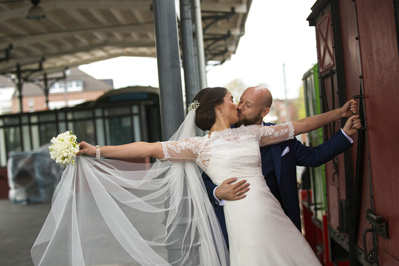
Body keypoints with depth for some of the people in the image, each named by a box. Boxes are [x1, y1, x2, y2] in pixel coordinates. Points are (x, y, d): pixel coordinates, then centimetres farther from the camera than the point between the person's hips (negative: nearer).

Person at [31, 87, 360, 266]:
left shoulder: (252, 133, 16)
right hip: (244, 218, -5)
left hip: (273, 212, 5)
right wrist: (97, 151, -3)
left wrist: (340, 112, 23)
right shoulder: (201, 145, 3)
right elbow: (150, 148, 0)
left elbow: (298, 126, 21)